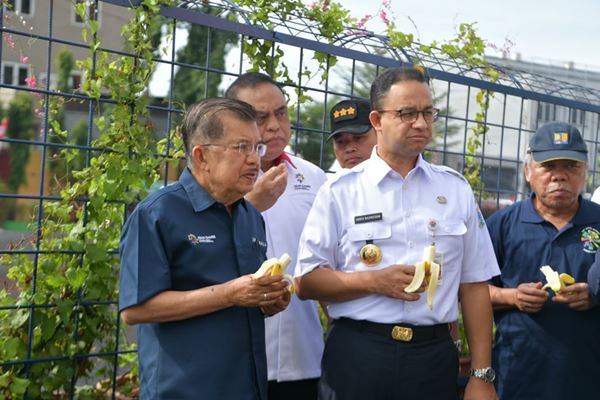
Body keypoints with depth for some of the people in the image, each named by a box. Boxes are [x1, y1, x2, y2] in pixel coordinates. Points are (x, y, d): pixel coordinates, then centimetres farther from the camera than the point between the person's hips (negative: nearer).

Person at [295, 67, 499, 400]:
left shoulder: (456, 189, 7)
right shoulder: (340, 191, 0)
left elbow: (474, 285, 7)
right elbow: (307, 281, -1)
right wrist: (374, 281, -15)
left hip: (434, 356, 2)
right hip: (356, 356, -2)